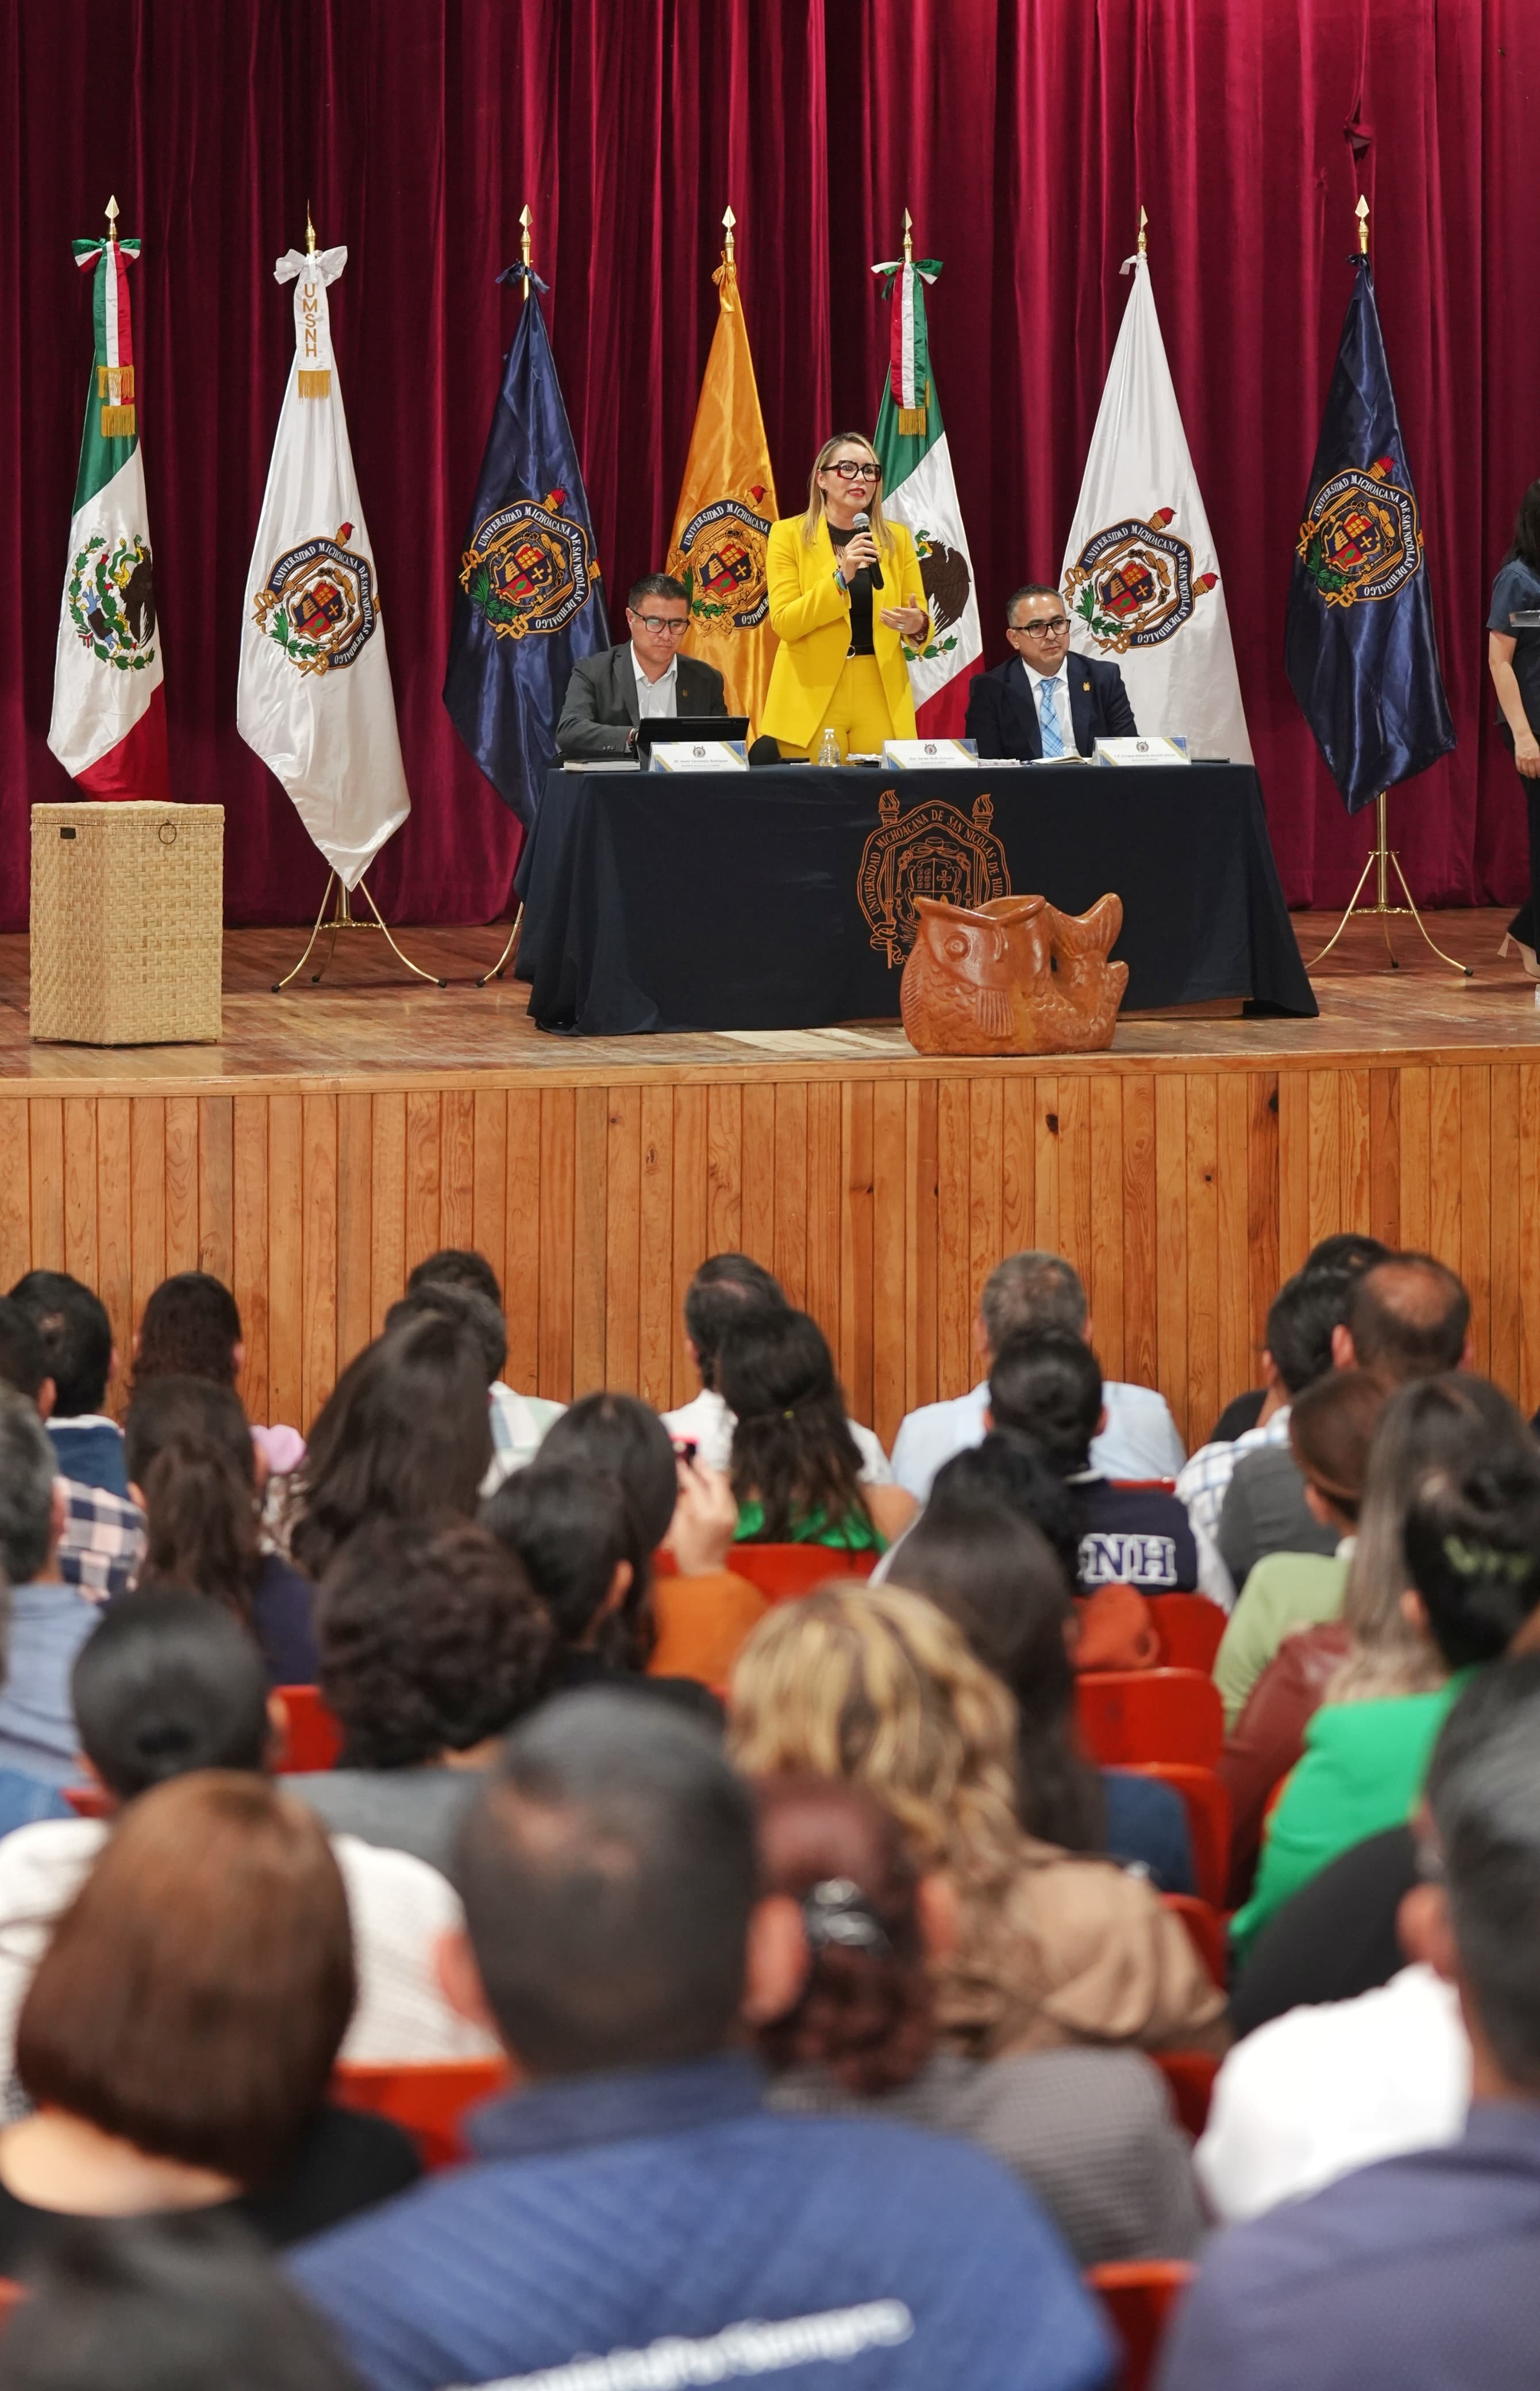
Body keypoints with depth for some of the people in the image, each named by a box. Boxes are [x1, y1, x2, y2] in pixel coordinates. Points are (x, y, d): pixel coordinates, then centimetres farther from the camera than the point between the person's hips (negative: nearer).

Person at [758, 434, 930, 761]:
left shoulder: (897, 538, 9)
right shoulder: (789, 534, 2)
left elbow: (922, 622, 11)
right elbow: (783, 623, -7)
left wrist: (916, 626, -13)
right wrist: (841, 577, -19)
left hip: (882, 699, 2)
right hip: (811, 697, -2)